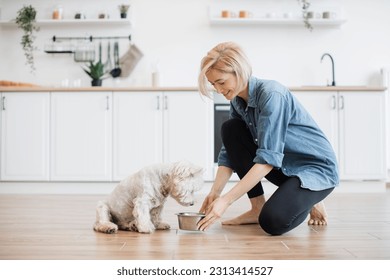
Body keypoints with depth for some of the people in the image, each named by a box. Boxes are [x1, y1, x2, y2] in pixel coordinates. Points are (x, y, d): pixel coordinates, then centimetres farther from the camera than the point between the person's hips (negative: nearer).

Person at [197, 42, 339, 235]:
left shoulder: (271, 94, -26)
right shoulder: (237, 101, -2)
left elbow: (267, 158, -32)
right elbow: (229, 152, -1)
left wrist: (226, 200, -35)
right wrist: (214, 193, -16)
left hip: (316, 168, -7)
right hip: (283, 168, 8)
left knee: (272, 221, -29)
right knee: (230, 129, -9)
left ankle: (308, 201, 6)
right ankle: (257, 207, -2)